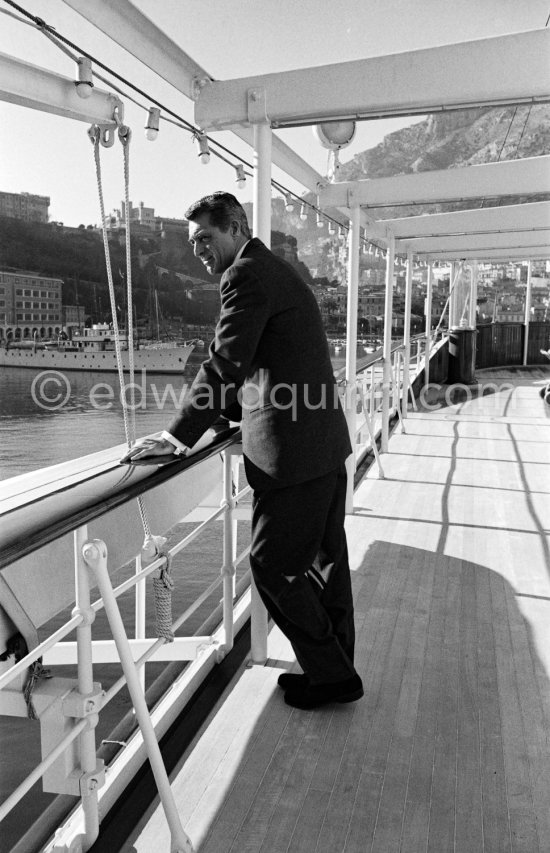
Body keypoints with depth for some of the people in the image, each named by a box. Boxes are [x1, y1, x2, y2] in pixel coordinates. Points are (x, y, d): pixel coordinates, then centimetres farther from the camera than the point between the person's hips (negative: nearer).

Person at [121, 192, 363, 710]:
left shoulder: (247, 275, -12)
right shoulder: (275, 270, 20)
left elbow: (225, 364, -20)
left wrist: (178, 436, -16)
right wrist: (226, 411, 18)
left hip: (292, 449, -10)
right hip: (324, 441, 10)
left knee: (274, 565, 2)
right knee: (323, 560, 16)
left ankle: (330, 674, 16)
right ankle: (335, 671, 30)